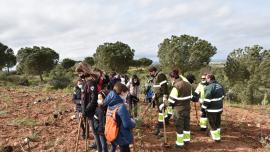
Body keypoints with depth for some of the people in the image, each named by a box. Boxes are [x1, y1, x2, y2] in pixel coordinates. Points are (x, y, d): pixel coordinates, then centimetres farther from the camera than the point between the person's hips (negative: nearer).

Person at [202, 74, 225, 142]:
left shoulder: (209, 87, -22)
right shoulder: (220, 85, 5)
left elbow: (207, 99, -24)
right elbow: (223, 96, 15)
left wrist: (203, 107, -15)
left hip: (212, 109, -8)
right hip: (220, 108, 8)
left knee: (212, 124, 7)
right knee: (217, 122, 22)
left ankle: (216, 138, 15)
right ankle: (217, 135, 38)